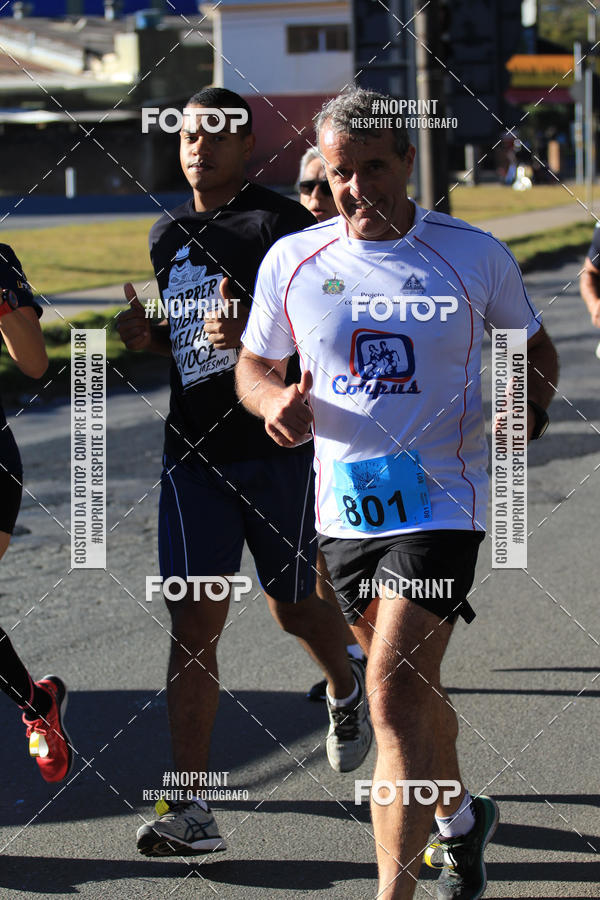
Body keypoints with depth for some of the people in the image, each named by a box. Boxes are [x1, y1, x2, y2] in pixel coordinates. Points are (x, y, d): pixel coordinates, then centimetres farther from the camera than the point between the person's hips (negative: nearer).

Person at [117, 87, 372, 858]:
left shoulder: (282, 224, -7)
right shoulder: (167, 234, 13)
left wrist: (254, 333, -29)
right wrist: (145, 335, 2)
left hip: (277, 447, -4)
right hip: (193, 451, 4)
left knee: (292, 605, 11)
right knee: (192, 621, -5)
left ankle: (346, 686, 48)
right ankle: (190, 811, -8)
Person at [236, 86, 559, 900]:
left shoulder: (473, 254, -5)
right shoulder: (291, 261, 0)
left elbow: (532, 346, 10)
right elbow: (253, 366, 12)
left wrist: (530, 401, -11)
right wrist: (275, 400, -11)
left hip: (439, 502, -4)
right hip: (344, 506, 4)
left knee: (393, 693, -16)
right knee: (408, 685, 20)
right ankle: (461, 817, 47)